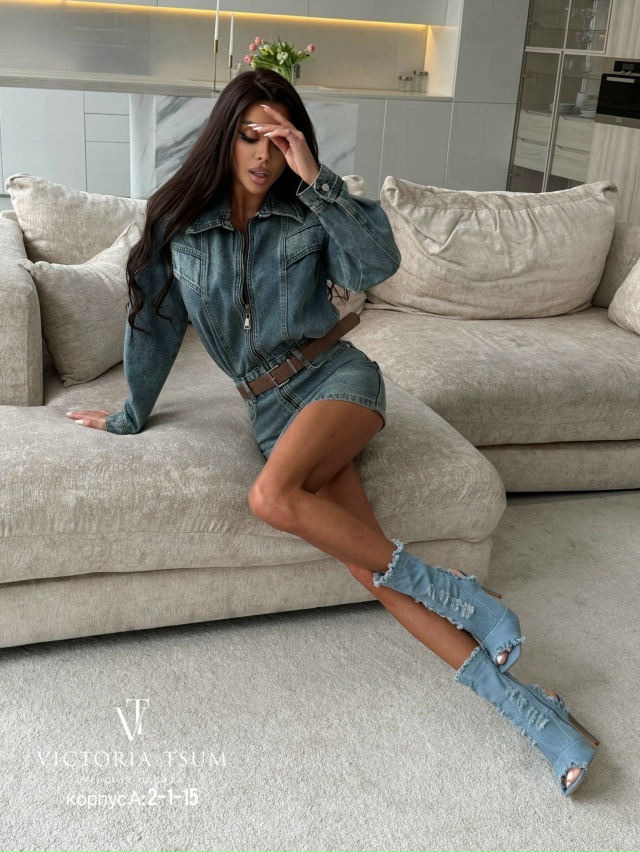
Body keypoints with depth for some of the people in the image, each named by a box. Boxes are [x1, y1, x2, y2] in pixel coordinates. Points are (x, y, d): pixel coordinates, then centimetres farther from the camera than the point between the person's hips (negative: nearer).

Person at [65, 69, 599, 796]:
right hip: (271, 409, 3)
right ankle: (519, 701, -15)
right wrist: (131, 415, 22)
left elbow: (379, 264, -18)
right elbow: (155, 324, 14)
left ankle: (444, 589, -18)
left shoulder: (309, 212, 0)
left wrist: (317, 180, -22)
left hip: (336, 378, -2)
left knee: (271, 497, -34)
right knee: (365, 562, -17)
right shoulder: (179, 222, 5)